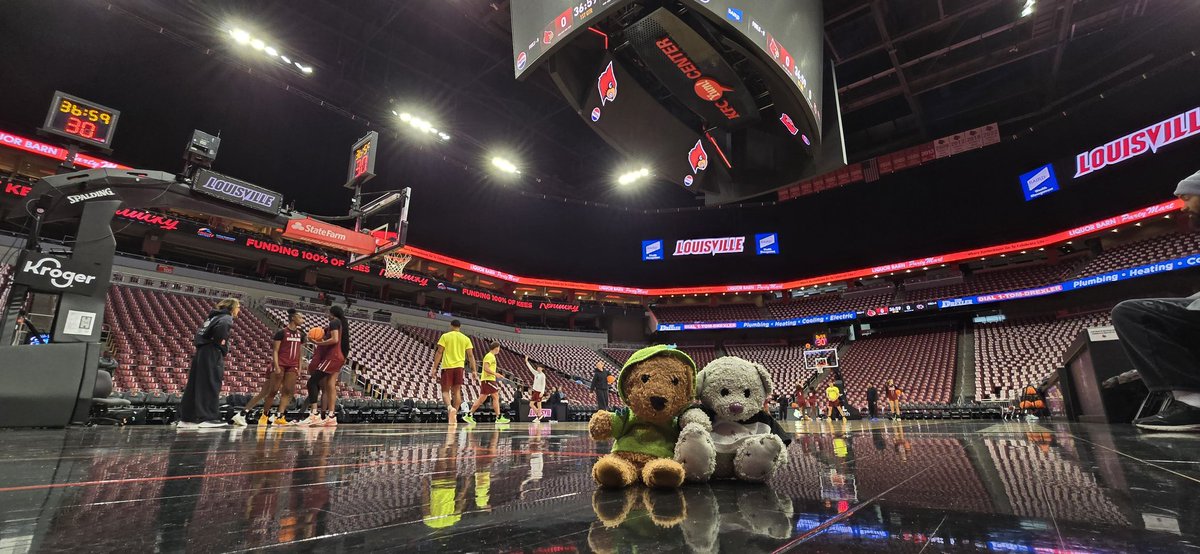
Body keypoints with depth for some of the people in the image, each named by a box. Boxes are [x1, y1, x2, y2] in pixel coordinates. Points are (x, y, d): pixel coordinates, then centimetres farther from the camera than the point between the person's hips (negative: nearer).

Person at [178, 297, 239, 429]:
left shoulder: (213, 316, 24)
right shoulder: (226, 318, -4)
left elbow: (200, 332, 20)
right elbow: (220, 327, -26)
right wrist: (223, 348, -15)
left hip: (200, 353, 9)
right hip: (212, 354, -9)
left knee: (195, 385, 9)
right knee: (211, 385, -9)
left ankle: (186, 418, 13)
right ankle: (208, 418, -10)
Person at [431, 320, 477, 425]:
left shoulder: (445, 336, 2)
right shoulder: (466, 338, 8)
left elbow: (439, 352, -4)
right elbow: (470, 355, 5)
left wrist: (435, 368, -1)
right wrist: (474, 370, 7)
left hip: (447, 366, -2)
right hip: (459, 367, 2)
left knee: (445, 391, 3)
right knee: (456, 391, 9)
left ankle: (450, 408, -24)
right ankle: (454, 415, 7)